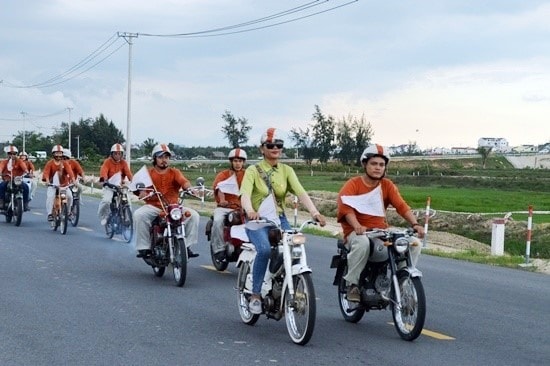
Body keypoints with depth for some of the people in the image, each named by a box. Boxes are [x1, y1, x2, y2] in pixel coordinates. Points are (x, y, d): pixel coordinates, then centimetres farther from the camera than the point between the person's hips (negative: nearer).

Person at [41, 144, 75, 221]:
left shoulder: (65, 163, -1)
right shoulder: (50, 163, -5)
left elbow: (70, 171, -15)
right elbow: (46, 172, -18)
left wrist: (73, 179, -32)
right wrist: (47, 180, -37)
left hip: (63, 185, 1)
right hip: (52, 185, -1)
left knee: (69, 196, -15)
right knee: (50, 197, -24)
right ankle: (50, 214, -17)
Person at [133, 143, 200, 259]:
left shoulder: (174, 172, 8)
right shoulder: (148, 173, 7)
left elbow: (184, 182, -11)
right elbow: (143, 192, -4)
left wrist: (188, 188, -35)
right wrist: (143, 194, -29)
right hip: (153, 206, -1)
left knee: (194, 215, -20)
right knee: (138, 214, -31)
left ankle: (186, 246, -13)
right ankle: (144, 247, -21)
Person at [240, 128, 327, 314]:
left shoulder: (287, 170, 7)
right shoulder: (253, 170, -2)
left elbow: (301, 192, -8)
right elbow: (245, 194, -19)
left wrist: (315, 212, -27)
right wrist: (250, 211, -43)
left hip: (279, 219, 3)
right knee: (264, 250, -32)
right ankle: (255, 295, -19)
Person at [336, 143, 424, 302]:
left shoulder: (387, 185, 10)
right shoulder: (352, 184, -3)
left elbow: (401, 206, -3)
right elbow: (345, 207, -20)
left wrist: (415, 224, -21)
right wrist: (357, 226, -38)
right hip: (357, 232, -4)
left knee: (414, 243, -14)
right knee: (362, 243, -40)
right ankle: (353, 284, -23)